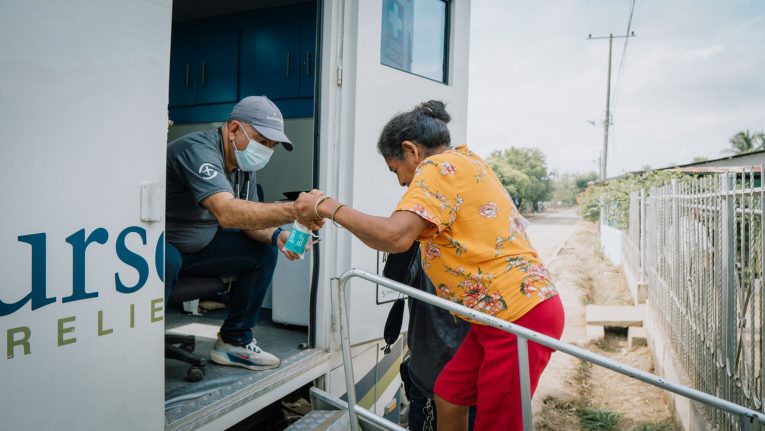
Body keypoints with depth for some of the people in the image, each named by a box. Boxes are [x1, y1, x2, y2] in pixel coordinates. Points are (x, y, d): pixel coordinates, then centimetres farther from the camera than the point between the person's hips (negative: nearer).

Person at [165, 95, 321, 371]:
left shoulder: (244, 162, 1)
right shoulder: (198, 150, -28)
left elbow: (246, 217, 2)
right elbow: (227, 213, -44)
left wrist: (275, 235, -19)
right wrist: (293, 210, -50)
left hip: (197, 247, 8)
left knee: (263, 251, -3)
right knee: (168, 262, -39)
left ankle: (234, 341, 7)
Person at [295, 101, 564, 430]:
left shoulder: (440, 166, -13)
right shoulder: (463, 162, 18)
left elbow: (395, 237, -28)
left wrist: (327, 206, -16)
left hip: (520, 317, -10)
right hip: (505, 314, 10)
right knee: (447, 395, 16)